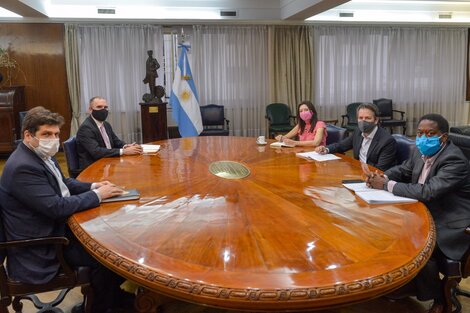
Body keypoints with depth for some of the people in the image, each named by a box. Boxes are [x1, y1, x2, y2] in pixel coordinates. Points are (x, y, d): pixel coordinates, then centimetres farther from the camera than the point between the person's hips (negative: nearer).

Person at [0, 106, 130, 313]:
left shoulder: (41, 155, 4)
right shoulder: (23, 167, -27)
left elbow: (63, 183, 17)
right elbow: (57, 207, -28)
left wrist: (92, 186, -1)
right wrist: (97, 195, -18)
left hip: (54, 227, 10)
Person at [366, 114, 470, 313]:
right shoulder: (422, 151, 2)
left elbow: (427, 191, -33)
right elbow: (404, 170, 17)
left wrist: (387, 185, -24)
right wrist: (382, 177, -6)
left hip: (450, 225, -8)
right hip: (426, 213, 9)